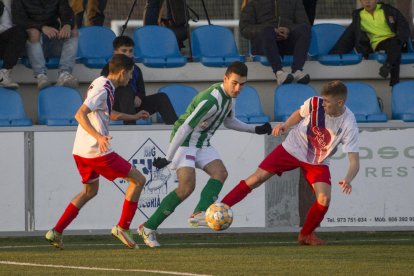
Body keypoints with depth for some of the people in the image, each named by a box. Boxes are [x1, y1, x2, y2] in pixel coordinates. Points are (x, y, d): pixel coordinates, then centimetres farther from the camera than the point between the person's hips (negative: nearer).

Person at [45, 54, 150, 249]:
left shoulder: (101, 84, 14)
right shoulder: (103, 89, -16)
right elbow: (80, 115, -26)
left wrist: (133, 117, 39)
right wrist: (98, 136, -36)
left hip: (81, 151, 10)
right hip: (97, 152, -10)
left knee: (90, 191, 26)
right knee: (138, 180, 1)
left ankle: (56, 232, 19)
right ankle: (122, 228, 2)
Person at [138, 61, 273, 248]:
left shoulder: (229, 95, 2)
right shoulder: (211, 100, -28)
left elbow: (229, 121, 22)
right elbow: (185, 128, -28)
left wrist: (255, 130, 14)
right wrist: (168, 158, -27)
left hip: (202, 144, 9)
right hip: (184, 142, -9)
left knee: (220, 172, -15)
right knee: (187, 186, -20)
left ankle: (199, 214, -29)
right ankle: (148, 228, -13)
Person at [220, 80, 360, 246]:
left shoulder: (349, 125, -25)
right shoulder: (314, 104, -20)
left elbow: (354, 160, -29)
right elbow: (300, 114, 6)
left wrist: (347, 180, -48)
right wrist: (285, 125, -12)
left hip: (317, 163, -1)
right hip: (292, 149, 1)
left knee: (324, 200, -17)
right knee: (256, 179, -9)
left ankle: (306, 235, 10)